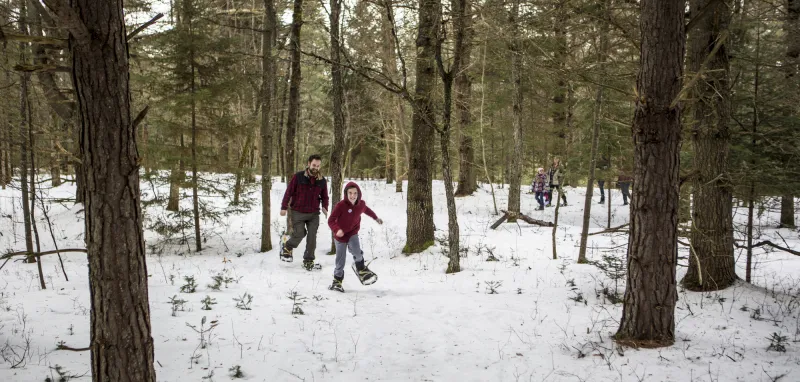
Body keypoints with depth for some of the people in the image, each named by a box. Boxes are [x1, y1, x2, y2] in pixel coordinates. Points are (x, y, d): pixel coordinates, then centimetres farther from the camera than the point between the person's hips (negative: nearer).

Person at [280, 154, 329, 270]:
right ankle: (287, 249, 23)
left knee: (312, 237, -2)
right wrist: (284, 207, -6)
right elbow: (289, 192, -4)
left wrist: (325, 207, -8)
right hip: (298, 212, -3)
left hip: (314, 214, 3)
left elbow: (324, 196, 10)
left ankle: (308, 260, 13)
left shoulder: (322, 180, 2)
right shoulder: (298, 177, -8)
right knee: (299, 234, -7)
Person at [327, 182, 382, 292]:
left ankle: (361, 269, 2)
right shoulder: (340, 205, -23)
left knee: (357, 251, -26)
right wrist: (337, 230, -39)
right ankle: (337, 281, 26)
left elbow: (367, 210, 18)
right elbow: (331, 221, -21)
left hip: (353, 233, 2)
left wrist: (376, 218, 31)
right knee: (340, 261, 5)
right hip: (340, 235, -2)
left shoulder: (361, 204, -8)